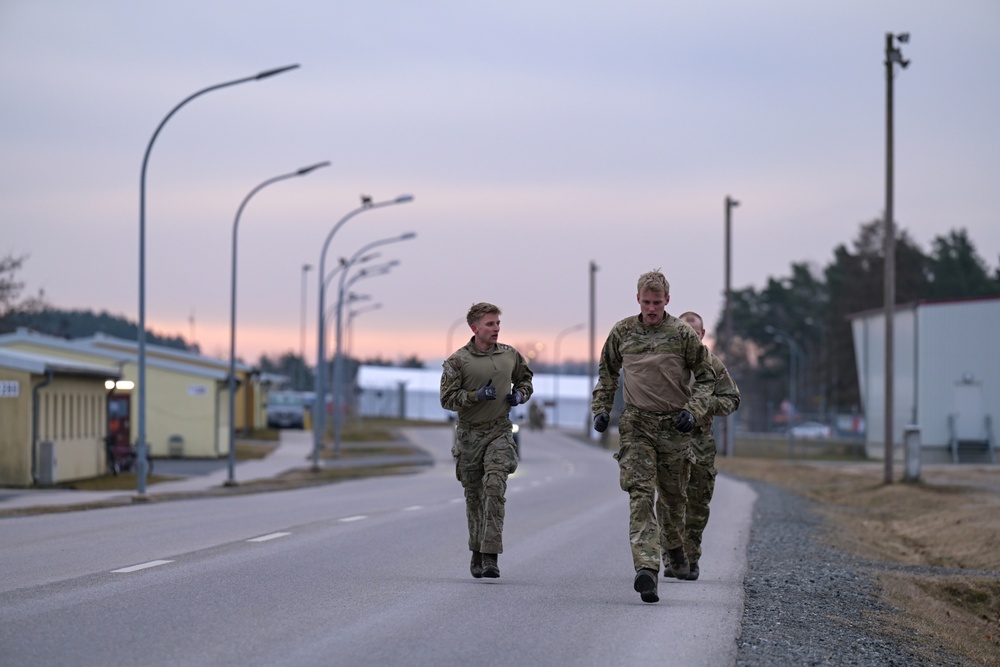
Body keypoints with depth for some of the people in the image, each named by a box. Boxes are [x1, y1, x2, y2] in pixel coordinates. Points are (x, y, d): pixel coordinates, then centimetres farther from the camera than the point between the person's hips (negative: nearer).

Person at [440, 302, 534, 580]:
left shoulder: (510, 355, 6)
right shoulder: (457, 361, -5)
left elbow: (525, 378, 24)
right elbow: (447, 398, -7)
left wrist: (520, 395, 3)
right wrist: (477, 395, -19)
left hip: (500, 432, 1)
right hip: (469, 433, 0)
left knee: (494, 488, -17)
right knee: (474, 495, 8)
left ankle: (490, 556, -20)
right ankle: (477, 553, 25)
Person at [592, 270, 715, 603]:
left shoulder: (683, 334, -1)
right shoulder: (622, 332, 5)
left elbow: (705, 377, 6)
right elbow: (607, 373, 19)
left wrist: (693, 410, -8)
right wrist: (601, 409, 8)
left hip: (674, 426, 0)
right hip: (636, 424, 0)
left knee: (673, 494, 13)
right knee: (640, 494, -15)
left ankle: (675, 545, 43)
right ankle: (646, 567, -26)